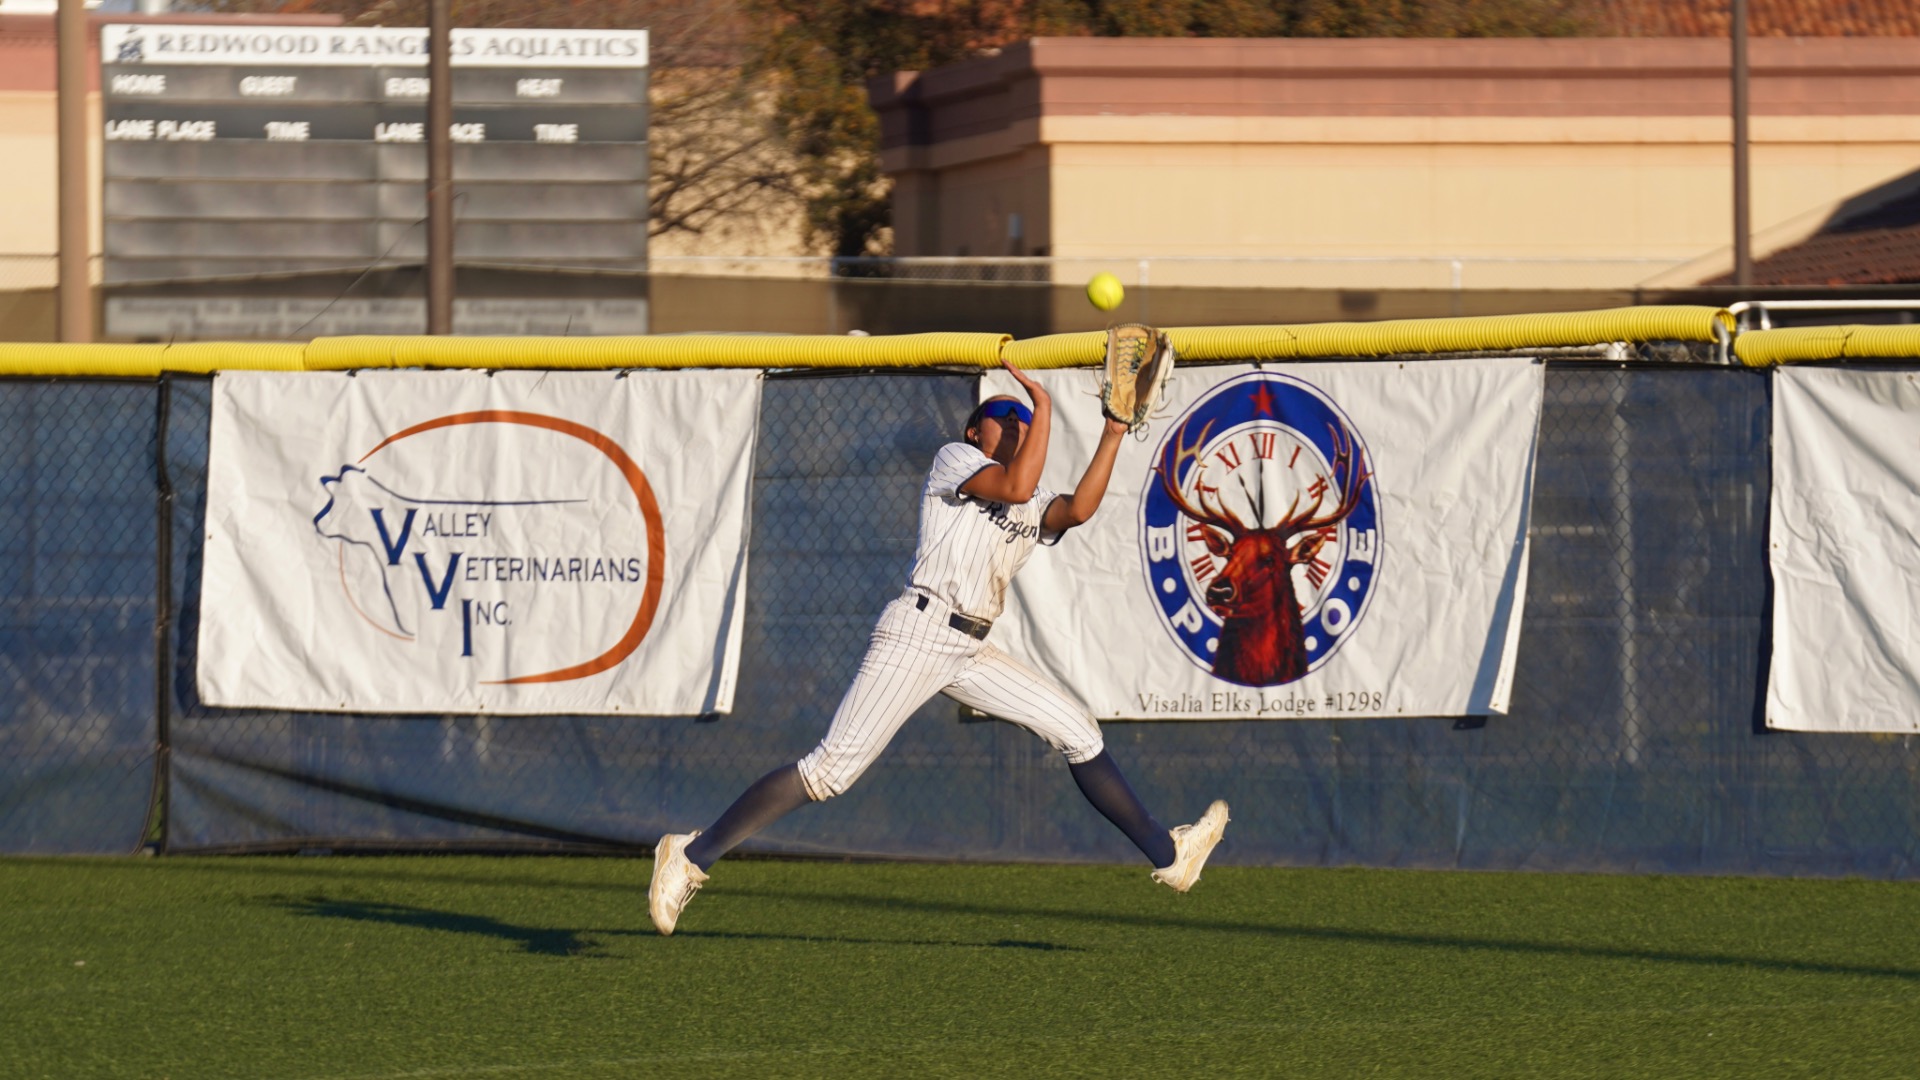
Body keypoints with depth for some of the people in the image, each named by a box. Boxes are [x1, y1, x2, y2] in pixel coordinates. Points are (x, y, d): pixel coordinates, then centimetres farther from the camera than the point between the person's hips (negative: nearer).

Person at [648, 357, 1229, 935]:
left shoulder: (1035, 508, 21)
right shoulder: (953, 457, 4)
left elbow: (1078, 509, -1)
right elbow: (1015, 486, -15)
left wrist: (1114, 433, -3)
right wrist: (1044, 403, -8)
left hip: (969, 653, 8)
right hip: (919, 631, -7)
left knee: (1079, 732, 5)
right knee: (833, 769, -13)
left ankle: (1166, 854, 12)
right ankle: (694, 854, -12)